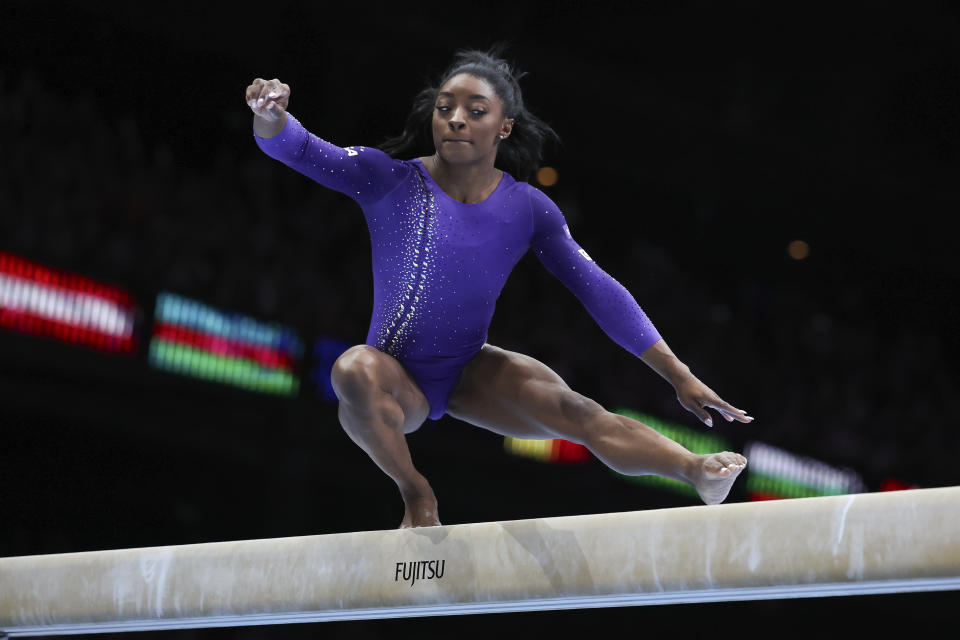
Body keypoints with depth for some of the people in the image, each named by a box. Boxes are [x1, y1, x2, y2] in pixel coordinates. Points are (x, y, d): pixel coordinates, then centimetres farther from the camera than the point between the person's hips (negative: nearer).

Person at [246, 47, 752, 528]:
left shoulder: (527, 208, -5)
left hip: (470, 373, 2)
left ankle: (697, 471, -40)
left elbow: (599, 292, -3)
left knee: (571, 409, -25)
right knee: (353, 371, -37)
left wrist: (680, 376, -5)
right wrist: (271, 114, -50)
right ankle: (415, 493, -16)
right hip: (399, 383, -2)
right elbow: (300, 150, -25)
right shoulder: (390, 180, -13)